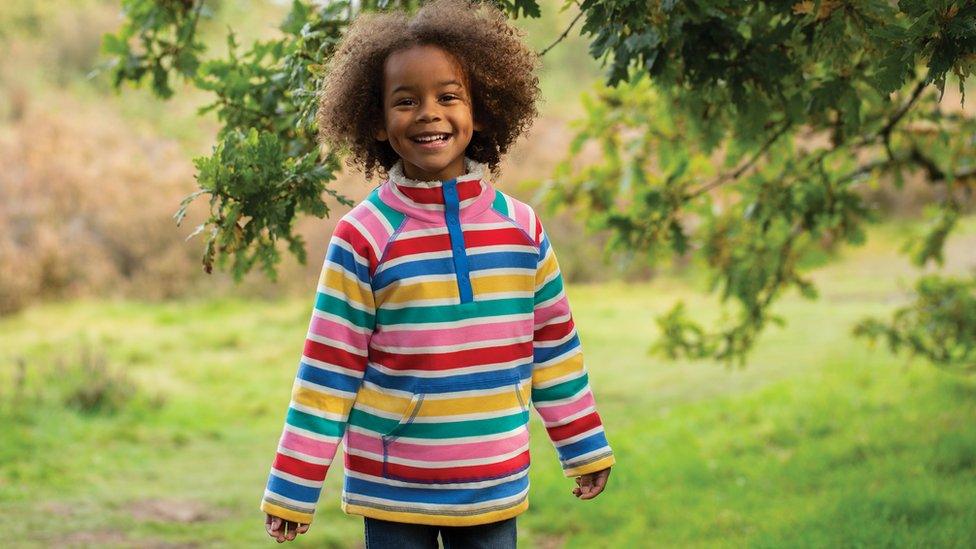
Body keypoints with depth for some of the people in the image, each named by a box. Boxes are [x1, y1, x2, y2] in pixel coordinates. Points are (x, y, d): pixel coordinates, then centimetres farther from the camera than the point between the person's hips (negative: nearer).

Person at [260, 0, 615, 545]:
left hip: (496, 489, 3)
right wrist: (292, 490, -6)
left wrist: (587, 450, 15)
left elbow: (555, 348, 11)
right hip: (394, 492, -3)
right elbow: (329, 371, -6)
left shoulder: (522, 227, 2)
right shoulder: (363, 236, -8)